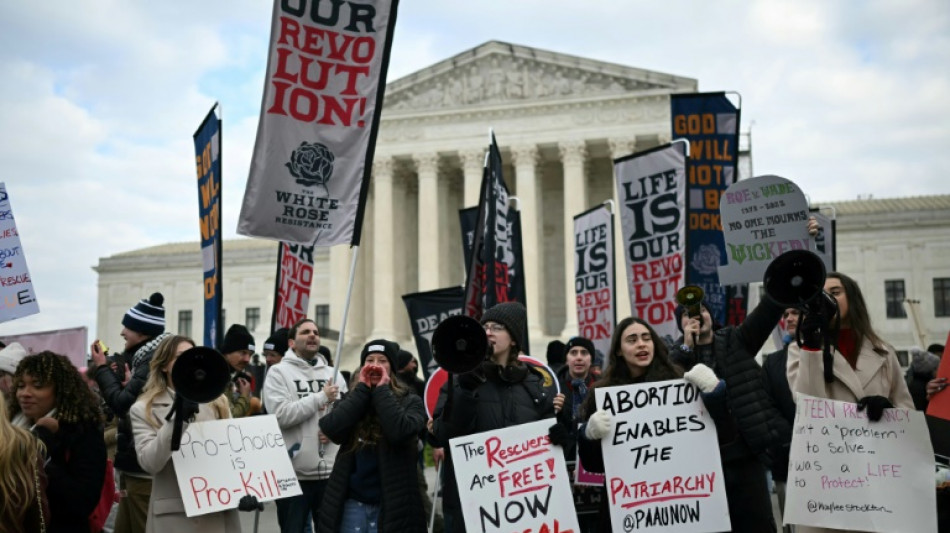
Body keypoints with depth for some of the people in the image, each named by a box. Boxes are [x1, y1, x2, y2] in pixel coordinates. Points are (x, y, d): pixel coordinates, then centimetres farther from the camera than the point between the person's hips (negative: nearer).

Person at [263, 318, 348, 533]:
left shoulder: (333, 374, 12)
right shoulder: (279, 372, -2)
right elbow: (281, 415, -15)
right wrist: (321, 397, -12)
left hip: (331, 472, 4)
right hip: (294, 473, -4)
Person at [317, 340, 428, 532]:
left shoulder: (410, 401, -1)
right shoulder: (352, 399, 8)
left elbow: (400, 432, -22)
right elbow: (332, 430, -11)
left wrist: (382, 389, -12)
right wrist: (362, 388, -8)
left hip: (391, 503, -2)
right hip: (352, 502, 3)